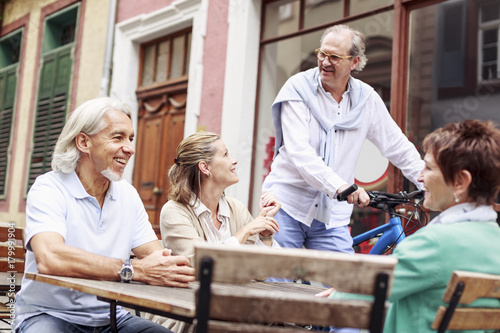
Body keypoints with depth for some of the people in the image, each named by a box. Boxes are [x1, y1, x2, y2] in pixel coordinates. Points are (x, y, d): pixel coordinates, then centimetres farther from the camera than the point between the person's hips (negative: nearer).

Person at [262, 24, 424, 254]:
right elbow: (299, 151, -19)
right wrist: (339, 186, -31)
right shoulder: (298, 88, -7)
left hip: (332, 215, 3)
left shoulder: (367, 99, 4)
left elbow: (397, 146, 15)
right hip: (288, 207, -2)